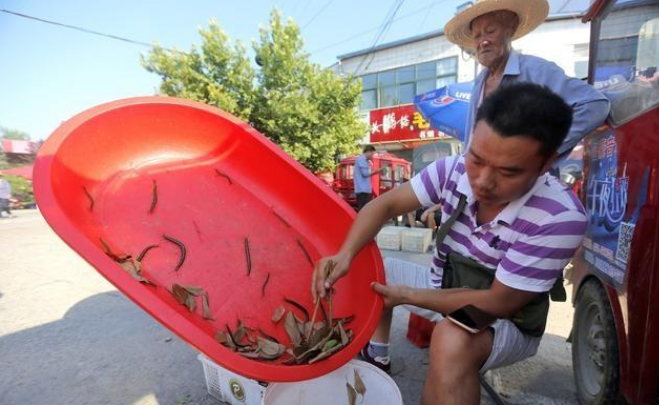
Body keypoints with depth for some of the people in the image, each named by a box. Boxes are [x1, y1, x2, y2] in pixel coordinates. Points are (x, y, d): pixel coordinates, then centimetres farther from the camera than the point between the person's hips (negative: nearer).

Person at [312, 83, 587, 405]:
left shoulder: (561, 219, -31)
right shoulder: (454, 170, -20)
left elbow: (499, 303, -26)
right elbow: (385, 205, -15)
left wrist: (406, 295, -23)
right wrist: (346, 255, -32)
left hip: (508, 323, -5)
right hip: (443, 288, 5)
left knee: (453, 340, -37)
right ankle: (377, 357, 21)